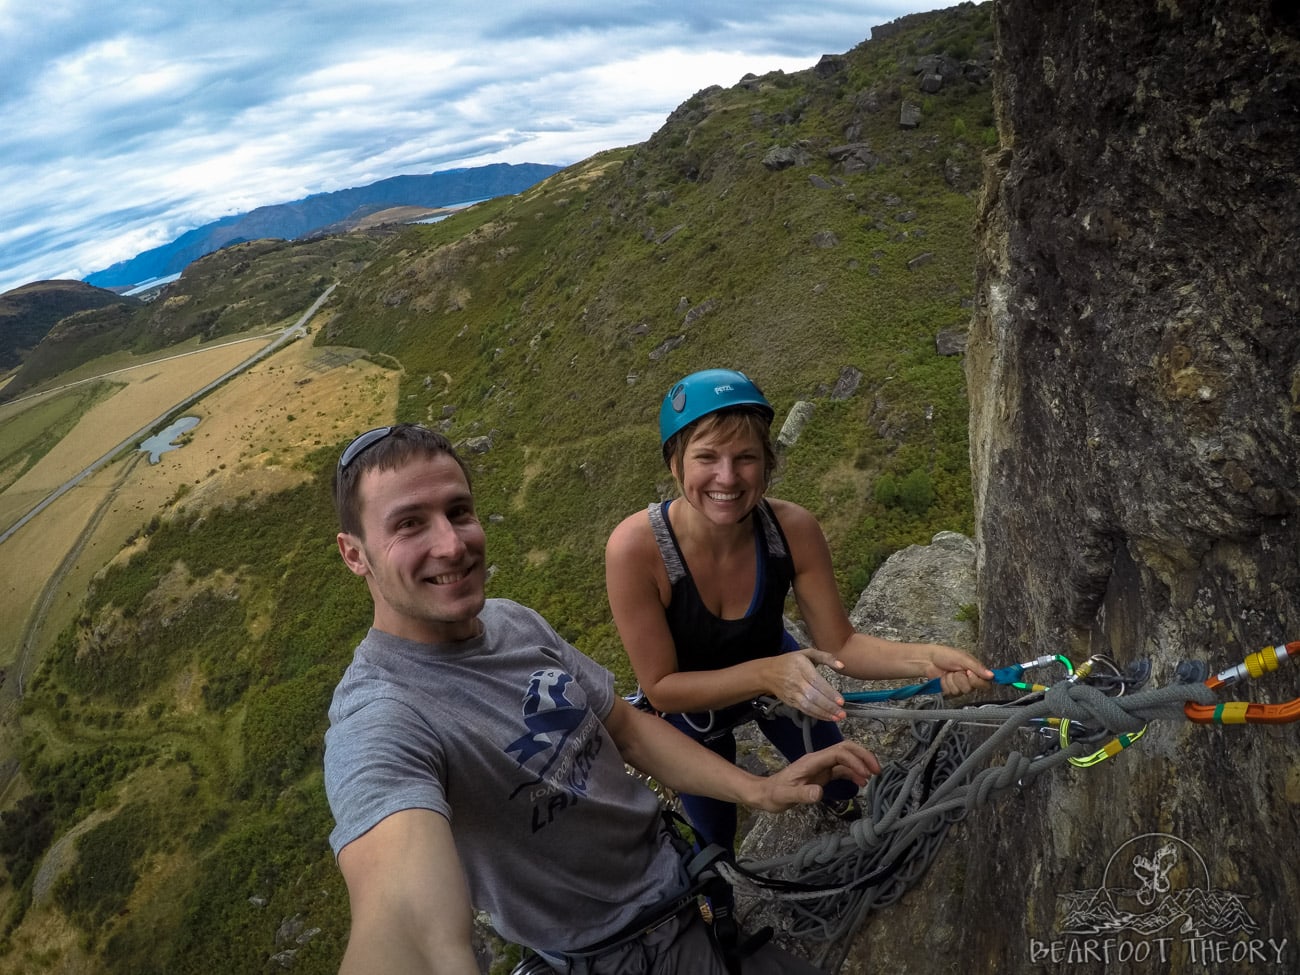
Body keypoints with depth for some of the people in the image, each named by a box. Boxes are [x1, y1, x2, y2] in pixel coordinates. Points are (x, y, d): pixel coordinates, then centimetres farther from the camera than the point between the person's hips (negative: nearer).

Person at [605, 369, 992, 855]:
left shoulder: (793, 529, -30)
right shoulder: (635, 547, -38)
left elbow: (840, 644, -18)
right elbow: (661, 688, -30)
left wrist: (926, 658, -35)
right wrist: (766, 675, -43)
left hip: (776, 667, 2)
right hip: (690, 701, -1)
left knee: (840, 782, 23)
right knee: (714, 835, 21)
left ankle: (848, 812, 62)